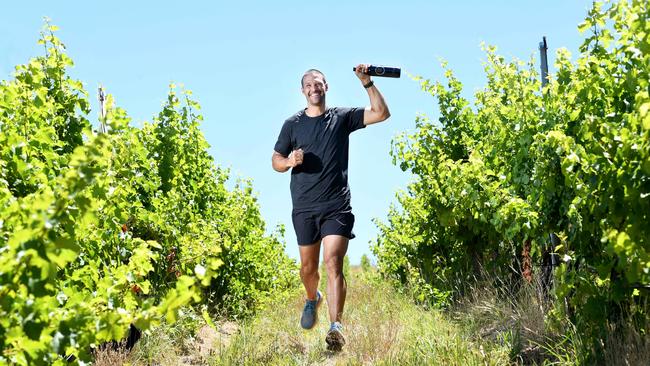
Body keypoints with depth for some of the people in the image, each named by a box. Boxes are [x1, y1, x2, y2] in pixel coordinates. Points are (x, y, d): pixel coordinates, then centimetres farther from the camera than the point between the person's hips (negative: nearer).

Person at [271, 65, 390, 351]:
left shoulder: (341, 117, 6)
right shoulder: (292, 124, 8)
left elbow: (381, 113, -1)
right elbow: (276, 161, 11)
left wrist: (367, 82, -10)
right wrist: (290, 161, -11)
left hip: (337, 207, -2)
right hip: (304, 208, 2)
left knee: (333, 264, -16)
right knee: (308, 268, 13)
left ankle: (336, 327, -20)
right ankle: (312, 299, 45)